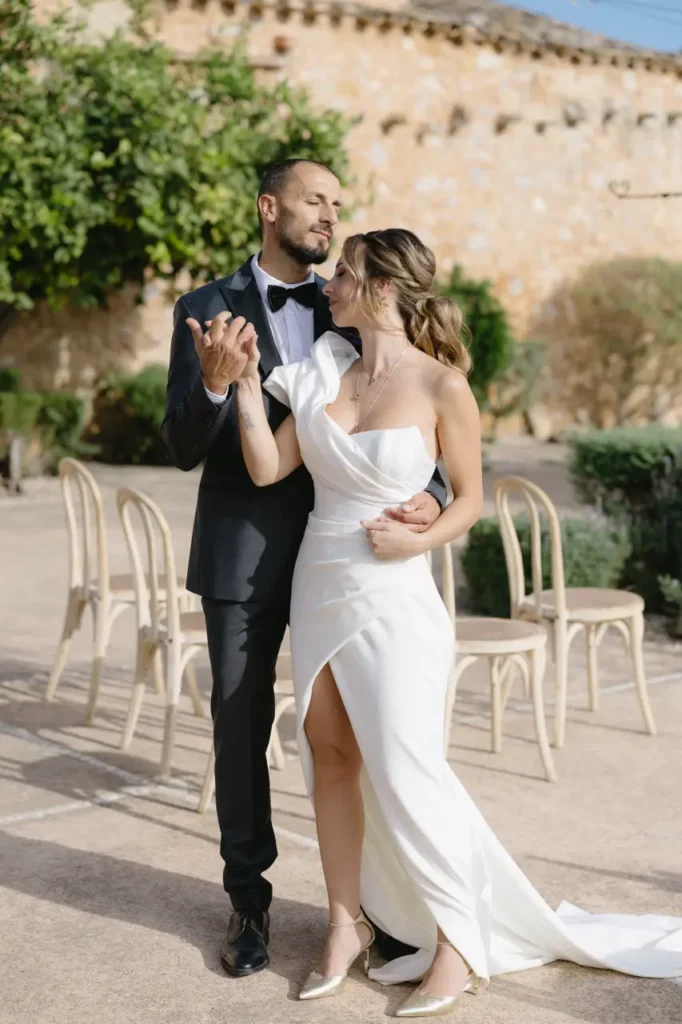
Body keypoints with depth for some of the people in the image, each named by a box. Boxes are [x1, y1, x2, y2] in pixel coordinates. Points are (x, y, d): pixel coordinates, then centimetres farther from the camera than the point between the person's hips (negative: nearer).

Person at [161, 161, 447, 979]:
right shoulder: (206, 310, -2)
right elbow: (184, 450, -6)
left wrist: (432, 495, -17)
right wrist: (214, 383, -27)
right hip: (243, 553, -1)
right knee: (240, 725, 8)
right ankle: (248, 900, 24)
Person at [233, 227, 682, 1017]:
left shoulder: (440, 385, -10)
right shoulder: (325, 373, 4)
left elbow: (470, 498, -2)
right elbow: (268, 468, -1)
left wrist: (418, 541, -18)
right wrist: (247, 383, -8)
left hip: (393, 600, -5)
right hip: (319, 587, 5)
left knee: (403, 769, -5)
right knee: (330, 756, 9)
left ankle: (459, 945, 12)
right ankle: (347, 924, 24)